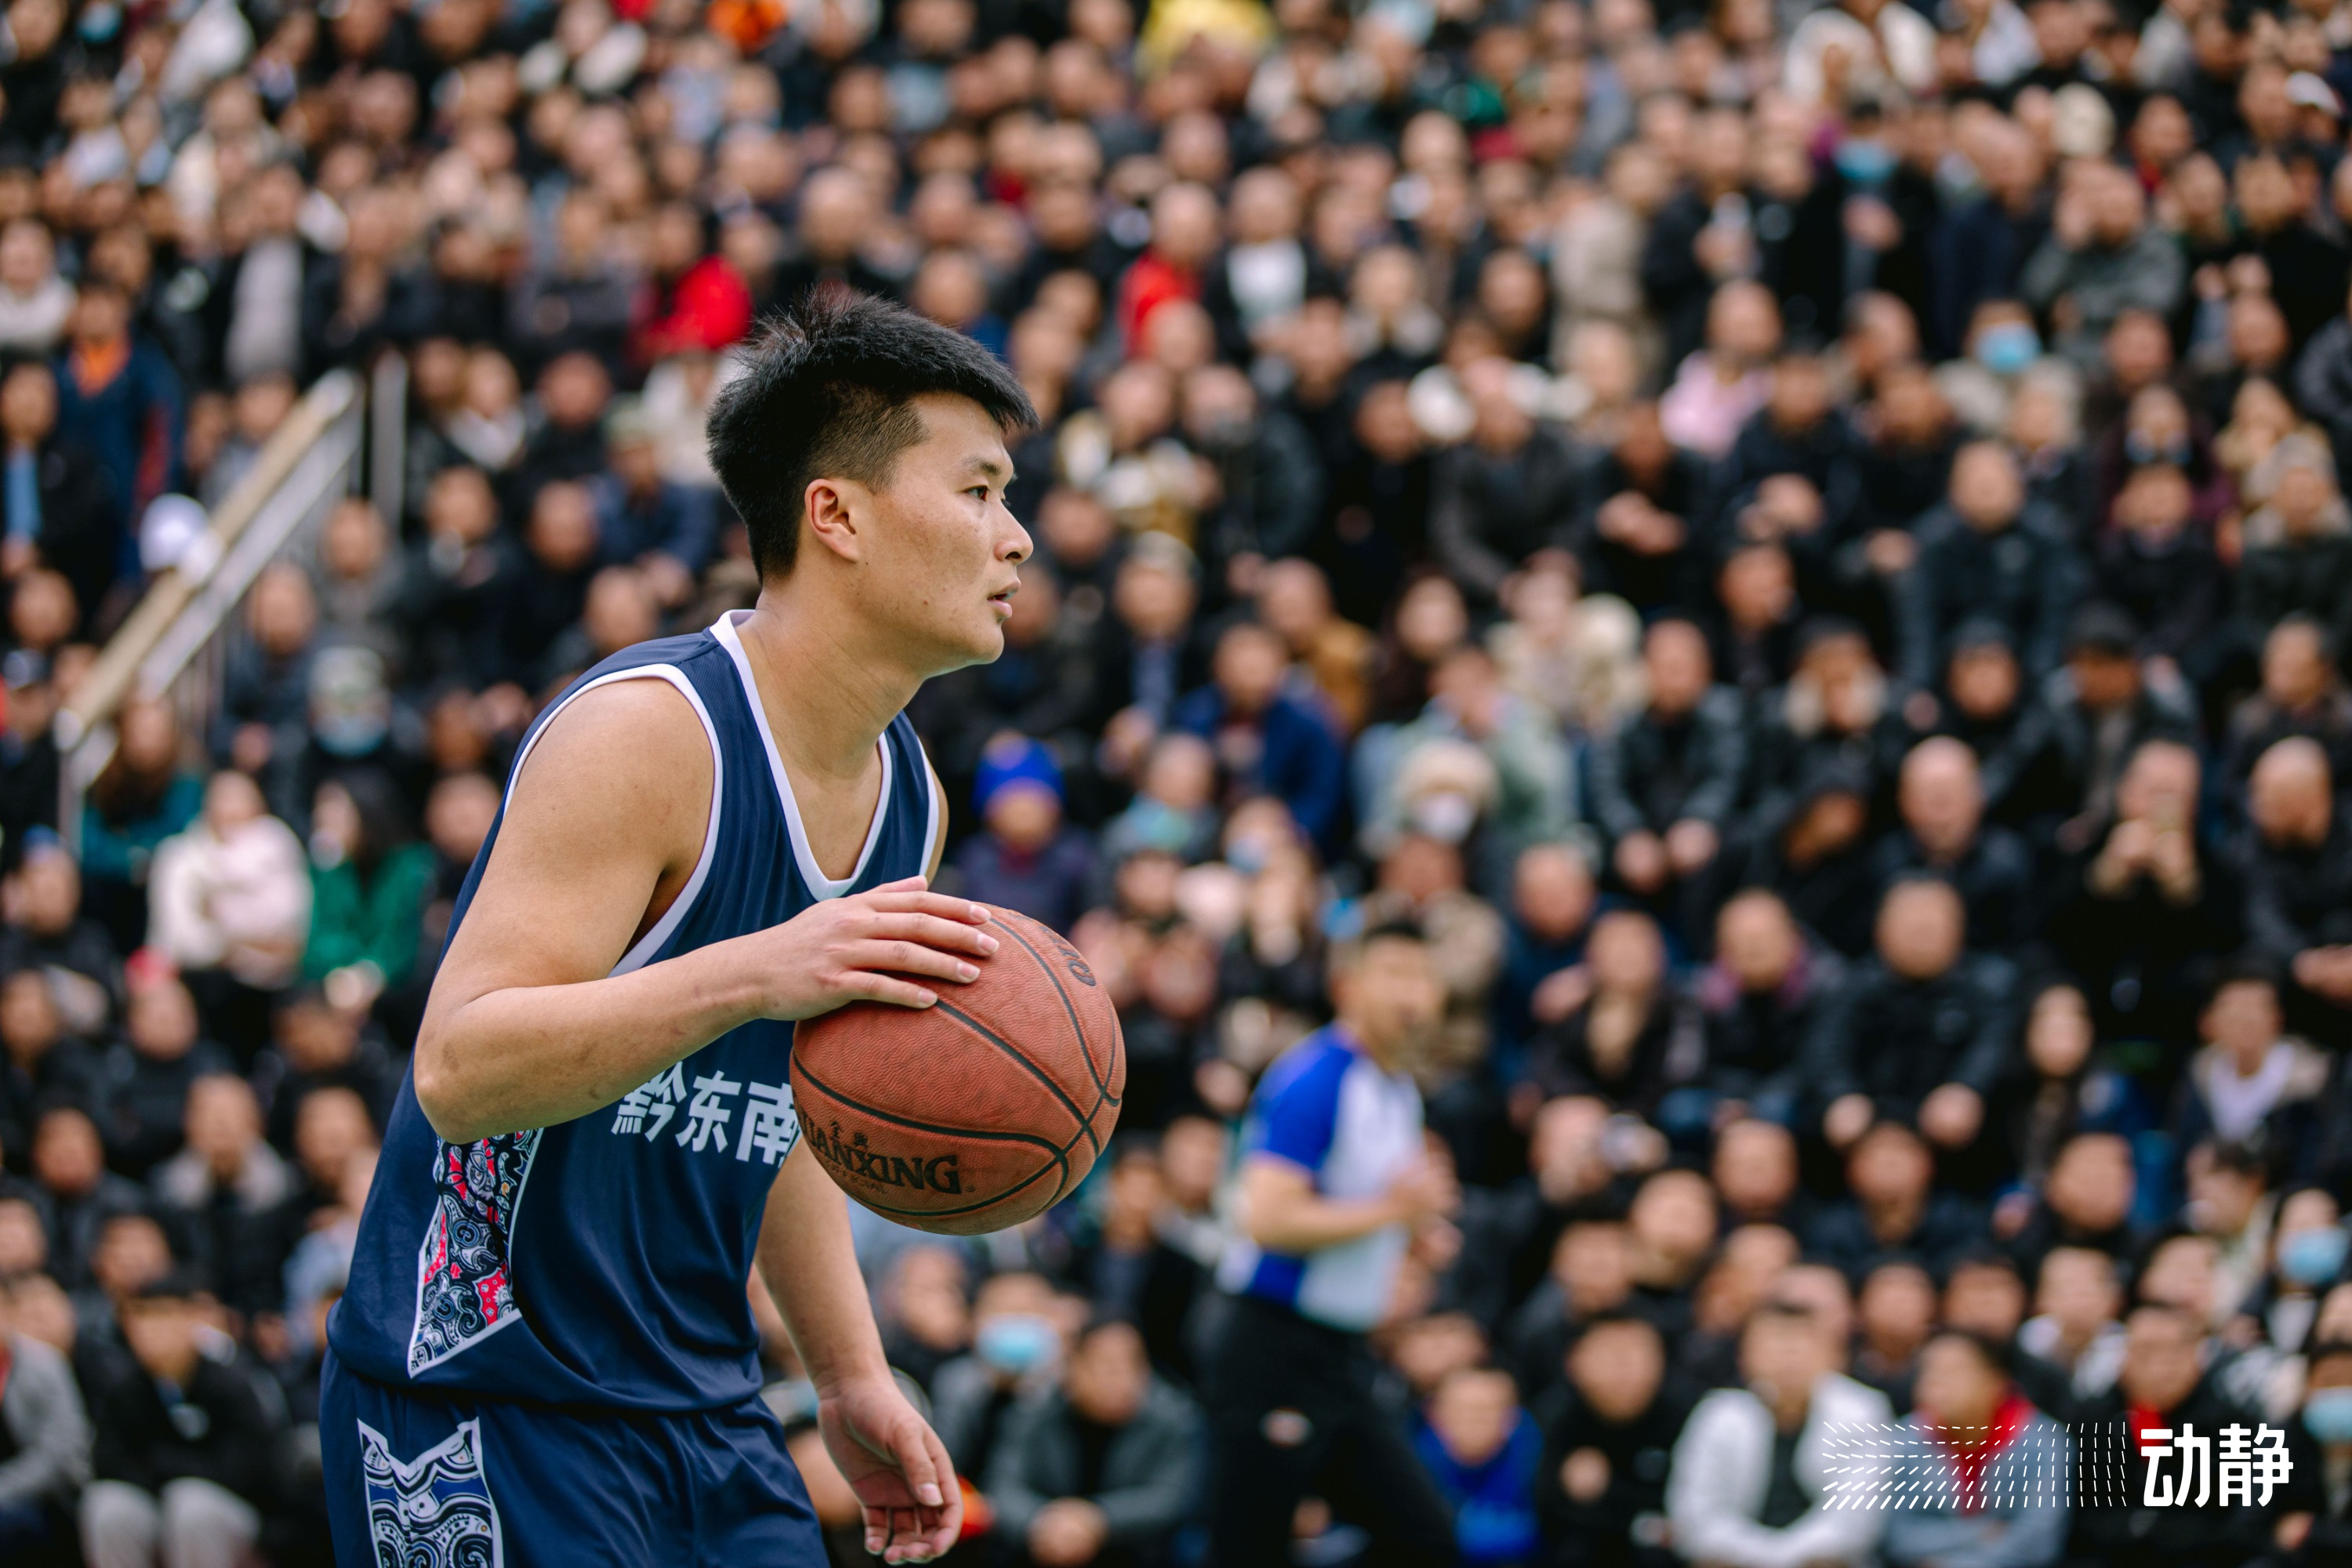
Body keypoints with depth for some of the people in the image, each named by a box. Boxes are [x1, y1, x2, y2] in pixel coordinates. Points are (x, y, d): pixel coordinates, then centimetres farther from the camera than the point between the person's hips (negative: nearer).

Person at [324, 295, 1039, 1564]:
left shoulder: (907, 795, 9)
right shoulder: (647, 733, -18)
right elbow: (457, 1069, -27)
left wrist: (853, 1378, 15)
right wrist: (750, 975, -38)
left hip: (703, 1411, 8)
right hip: (486, 1401, -8)